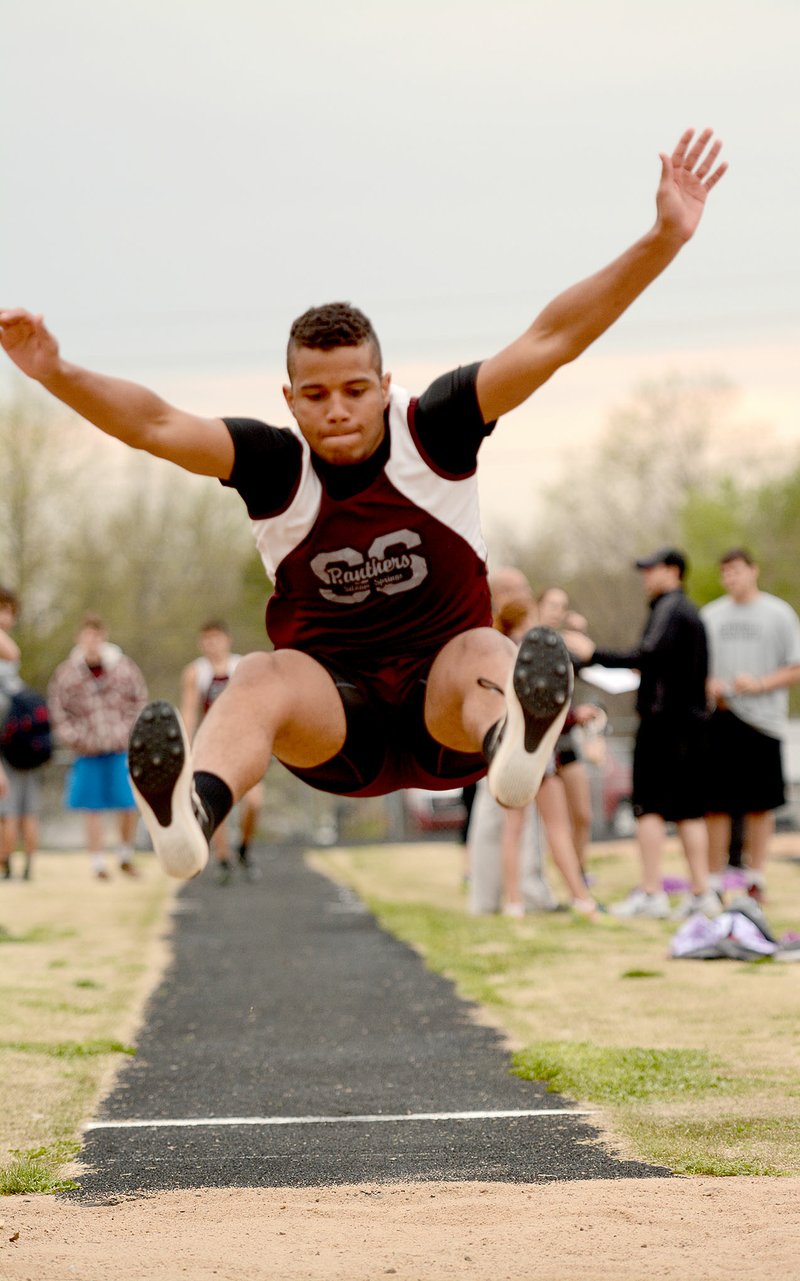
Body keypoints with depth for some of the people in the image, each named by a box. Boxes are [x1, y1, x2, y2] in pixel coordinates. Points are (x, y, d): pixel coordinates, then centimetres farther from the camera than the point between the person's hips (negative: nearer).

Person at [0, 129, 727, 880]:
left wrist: (664, 241, -19)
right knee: (263, 680, -31)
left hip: (443, 704, 0)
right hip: (337, 714, 0)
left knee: (486, 657, -33)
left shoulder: (433, 431, -6)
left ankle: (513, 743, -72)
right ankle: (190, 813, -64)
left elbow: (551, 341, -12)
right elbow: (160, 427, -17)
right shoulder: (276, 465, -5)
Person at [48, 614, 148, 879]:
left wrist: (129, 731, -1)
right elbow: (57, 710, 5)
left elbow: (140, 700, 9)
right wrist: (74, 738, -4)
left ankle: (125, 857, 22)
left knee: (129, 805, 0)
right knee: (92, 810, 2)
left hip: (121, 750, 1)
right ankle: (98, 864, 11)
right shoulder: (66, 673, -3)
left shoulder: (124, 667, -1)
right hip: (87, 753, 0)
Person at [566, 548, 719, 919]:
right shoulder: (692, 612, 20)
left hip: (663, 719, -9)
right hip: (692, 720, 9)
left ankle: (651, 893, -10)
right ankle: (701, 892, 6)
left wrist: (594, 654, -22)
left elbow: (648, 655, -23)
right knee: (689, 810, 8)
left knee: (649, 806, -7)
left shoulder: (669, 609, -9)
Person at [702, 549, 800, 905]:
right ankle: (713, 883, 6)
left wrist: (758, 684, -14)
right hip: (717, 719, 2)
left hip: (762, 721, -2)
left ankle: (756, 880, 11)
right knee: (716, 805, 0)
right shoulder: (710, 615, 13)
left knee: (760, 805, 2)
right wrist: (708, 685, -6)